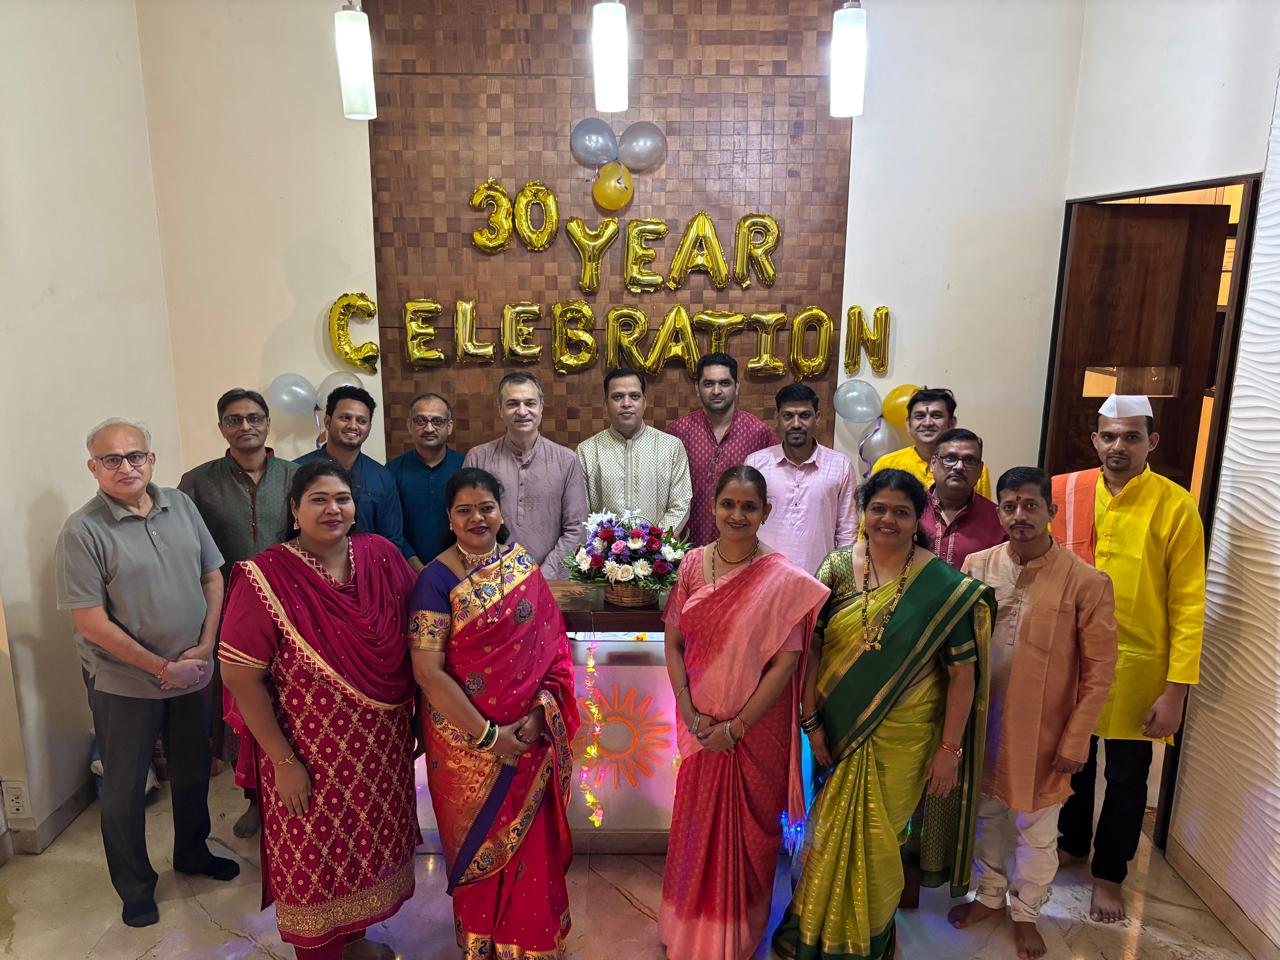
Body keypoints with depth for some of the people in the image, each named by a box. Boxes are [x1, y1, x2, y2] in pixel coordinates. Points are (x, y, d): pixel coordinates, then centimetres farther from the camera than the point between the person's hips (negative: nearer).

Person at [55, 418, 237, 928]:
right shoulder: (82, 531, -16)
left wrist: (205, 646, -6)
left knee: (193, 771, 21)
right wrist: (162, 668, -16)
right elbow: (91, 623, -17)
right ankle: (135, 887, 32)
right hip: (125, 685, -4)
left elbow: (212, 577, 5)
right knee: (125, 788, 12)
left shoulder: (180, 505, -1)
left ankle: (193, 853, 44)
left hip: (192, 672, 5)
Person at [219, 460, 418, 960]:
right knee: (315, 860, 14)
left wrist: (418, 715, 4)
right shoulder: (267, 577, -17)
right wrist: (283, 760, -15)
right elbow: (241, 676, -16)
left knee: (368, 844, 22)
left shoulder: (381, 555, -5)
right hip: (312, 753, -4)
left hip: (383, 743, 5)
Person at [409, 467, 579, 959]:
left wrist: (540, 711, -12)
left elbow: (551, 643, 1)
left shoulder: (523, 564, 0)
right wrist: (487, 734, -18)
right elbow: (428, 671, -17)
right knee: (480, 844, 14)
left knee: (531, 840, 15)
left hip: (532, 732, 3)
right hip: (467, 738, -3)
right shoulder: (436, 580, -13)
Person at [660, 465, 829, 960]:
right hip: (701, 724, 3)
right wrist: (689, 712, -9)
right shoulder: (692, 565, -3)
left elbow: (785, 663, -14)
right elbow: (674, 643, 0)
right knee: (697, 825, 17)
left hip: (756, 728, -3)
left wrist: (735, 727, -14)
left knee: (749, 828, 14)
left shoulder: (784, 580, -14)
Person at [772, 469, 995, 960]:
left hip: (904, 739, -2)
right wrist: (812, 722, -5)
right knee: (833, 834, 17)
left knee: (877, 838, 11)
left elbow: (962, 673, -9)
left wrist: (950, 749, -9)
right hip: (840, 733, 2)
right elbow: (812, 649, -3)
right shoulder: (837, 568, -6)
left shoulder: (944, 585, -11)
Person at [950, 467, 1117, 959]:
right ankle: (989, 896, 43)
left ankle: (1025, 912, 37)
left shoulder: (1087, 582, -14)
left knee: (1036, 828, 14)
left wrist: (1076, 740, -9)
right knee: (988, 815, 20)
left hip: (1043, 731, -3)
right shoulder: (976, 566, -5)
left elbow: (1099, 671, -9)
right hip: (982, 721, 3)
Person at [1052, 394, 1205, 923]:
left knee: (1126, 777, 12)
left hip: (1137, 665, -2)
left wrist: (1176, 689, -13)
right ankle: (1071, 843, 44)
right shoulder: (1066, 492, -3)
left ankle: (1110, 875, 33)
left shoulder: (1176, 506, -10)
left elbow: (1188, 604, -10)